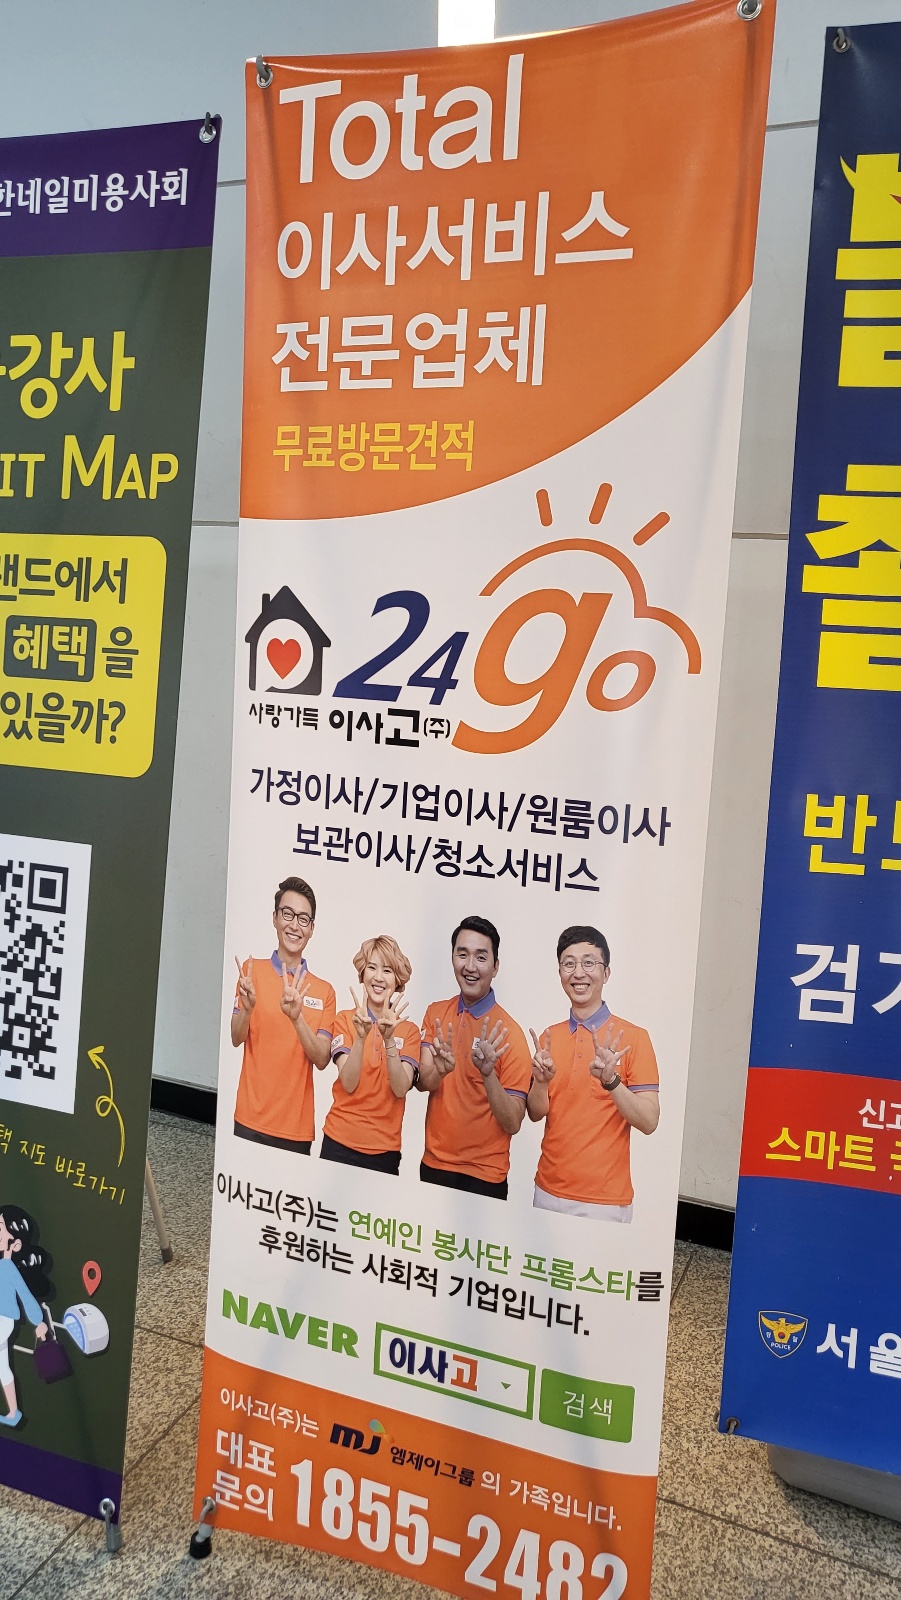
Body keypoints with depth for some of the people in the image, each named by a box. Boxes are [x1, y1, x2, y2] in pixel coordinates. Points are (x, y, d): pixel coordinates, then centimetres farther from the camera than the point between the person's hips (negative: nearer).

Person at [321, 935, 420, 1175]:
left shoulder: (409, 1031, 2)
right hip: (340, 1143, -1)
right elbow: (349, 1084, -11)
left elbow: (401, 1088, -12)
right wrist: (361, 1036, -26)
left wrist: (389, 1039, -25)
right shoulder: (345, 1019, 0)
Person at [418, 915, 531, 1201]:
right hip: (433, 1164, 4)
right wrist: (440, 1069, -31)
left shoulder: (508, 1032, -14)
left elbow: (513, 1123, -16)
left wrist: (487, 1073, -32)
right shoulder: (435, 1013, 0)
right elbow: (423, 1082, -10)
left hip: (483, 1176, -4)